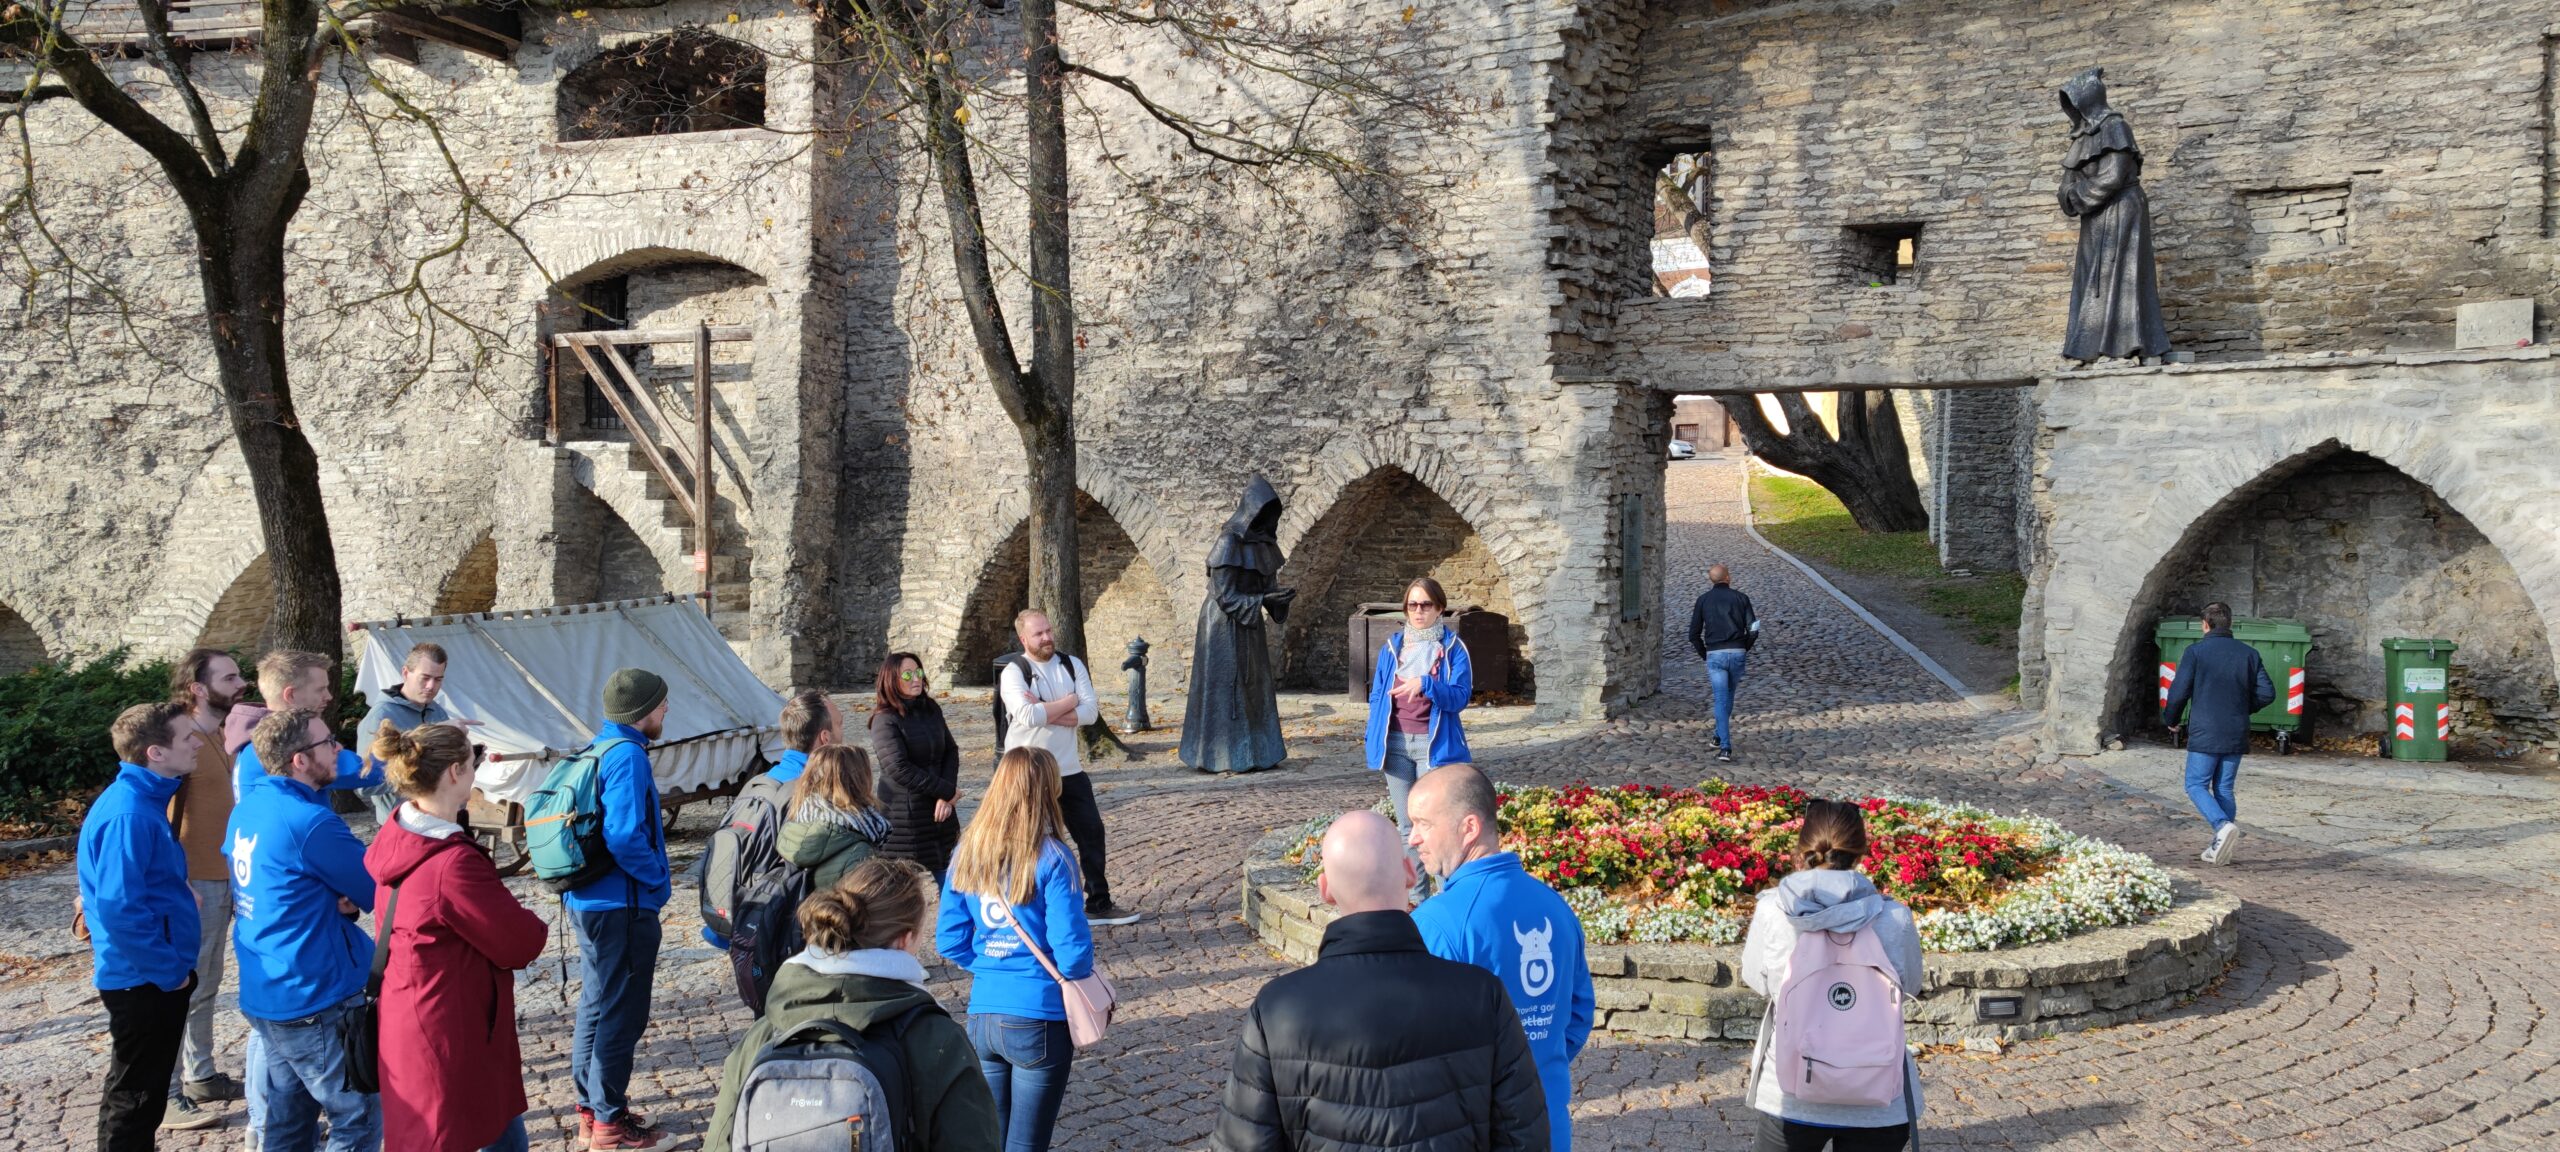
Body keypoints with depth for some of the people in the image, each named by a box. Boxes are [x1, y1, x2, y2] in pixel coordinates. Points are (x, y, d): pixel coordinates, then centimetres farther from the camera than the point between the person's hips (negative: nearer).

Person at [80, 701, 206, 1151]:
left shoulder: (144, 801, 8)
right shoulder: (128, 814, -23)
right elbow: (119, 909, -27)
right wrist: (169, 970, -19)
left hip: (152, 977, 10)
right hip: (145, 980, -10)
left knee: (141, 1090, 21)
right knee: (136, 1097, 3)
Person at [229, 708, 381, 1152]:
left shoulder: (249, 806, 6)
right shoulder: (311, 822, -22)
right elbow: (379, 889, -13)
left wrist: (337, 898, -1)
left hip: (265, 995, 9)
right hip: (314, 999, -9)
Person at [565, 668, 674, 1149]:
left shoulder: (599, 748, 9)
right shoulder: (627, 755, -19)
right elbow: (624, 836, -27)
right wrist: (657, 879, -13)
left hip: (587, 898, 10)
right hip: (622, 906, -10)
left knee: (596, 1004, 19)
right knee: (622, 1013, 1)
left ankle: (590, 1107, 30)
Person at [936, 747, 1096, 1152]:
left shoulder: (967, 855, 1)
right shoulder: (1051, 859, -15)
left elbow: (949, 942, 3)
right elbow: (1072, 951, -16)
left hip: (982, 1018, 5)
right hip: (1040, 1019, -5)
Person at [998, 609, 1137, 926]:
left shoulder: (1072, 665, 4)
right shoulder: (1014, 671, -10)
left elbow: (1091, 712, -8)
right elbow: (1027, 716, -26)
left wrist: (1045, 712, -19)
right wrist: (1069, 703, -13)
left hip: (1069, 770, 5)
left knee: (1091, 832, 11)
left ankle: (1099, 903, 24)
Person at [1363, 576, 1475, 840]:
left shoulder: (1454, 648, 0)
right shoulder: (1391, 647, 10)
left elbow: (1460, 697, -9)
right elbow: (1377, 696, 13)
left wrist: (1425, 684, -25)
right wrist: (1373, 741, 6)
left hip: (1435, 743, -3)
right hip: (1396, 742, 3)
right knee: (1405, 826, 6)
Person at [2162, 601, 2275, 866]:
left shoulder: (2195, 652, -7)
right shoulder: (2249, 654, 6)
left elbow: (2178, 692, -11)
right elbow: (2267, 693, 3)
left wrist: (2171, 719, 7)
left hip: (2204, 734, -5)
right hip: (2236, 735, 5)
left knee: (2196, 786, 2)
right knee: (2224, 789, 13)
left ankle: (2223, 826, -22)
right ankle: (2220, 847, 10)